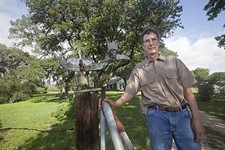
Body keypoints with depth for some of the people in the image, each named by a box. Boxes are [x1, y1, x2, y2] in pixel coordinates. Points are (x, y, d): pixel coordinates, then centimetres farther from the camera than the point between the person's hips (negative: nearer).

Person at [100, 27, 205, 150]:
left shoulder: (174, 61, 5)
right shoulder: (138, 69, 4)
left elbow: (187, 91, 4)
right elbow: (130, 92, 1)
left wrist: (196, 119, 0)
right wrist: (115, 104, -16)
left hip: (182, 114, 2)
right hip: (157, 116, -1)